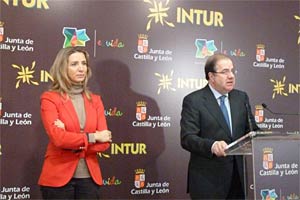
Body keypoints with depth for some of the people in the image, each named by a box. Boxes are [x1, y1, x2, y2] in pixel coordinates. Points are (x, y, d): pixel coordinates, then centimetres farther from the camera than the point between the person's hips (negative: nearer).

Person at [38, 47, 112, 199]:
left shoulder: (95, 100, 9)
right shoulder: (50, 98, -3)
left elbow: (104, 142, 0)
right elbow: (58, 138, -17)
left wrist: (72, 142, -13)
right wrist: (92, 137, -8)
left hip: (90, 177, 4)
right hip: (58, 177, -3)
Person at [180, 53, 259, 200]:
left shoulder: (242, 97, 10)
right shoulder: (193, 100, -7)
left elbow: (251, 130, 11)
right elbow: (187, 138, -14)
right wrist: (211, 145, -32)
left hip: (238, 176, 5)